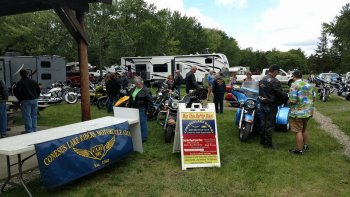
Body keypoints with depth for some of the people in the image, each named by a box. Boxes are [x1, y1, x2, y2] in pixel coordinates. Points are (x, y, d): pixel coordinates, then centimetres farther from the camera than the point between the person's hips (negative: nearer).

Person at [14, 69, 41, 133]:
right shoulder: (33, 81, 7)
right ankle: (34, 129, 17)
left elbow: (16, 92, -9)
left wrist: (20, 99, 3)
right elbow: (38, 90, 11)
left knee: (27, 116, 0)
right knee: (34, 115, 12)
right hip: (34, 100, 5)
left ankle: (29, 130, 1)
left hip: (26, 101, -5)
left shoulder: (20, 83, -7)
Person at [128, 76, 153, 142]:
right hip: (134, 108, 7)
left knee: (142, 123, -1)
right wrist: (129, 107, 18)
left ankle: (144, 137, 11)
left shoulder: (145, 90, -10)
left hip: (142, 109, -7)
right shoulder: (133, 89, 13)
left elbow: (150, 101, -11)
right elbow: (130, 99, 22)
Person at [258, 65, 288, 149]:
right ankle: (268, 144, 8)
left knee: (263, 123, 16)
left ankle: (262, 141, 26)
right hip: (271, 106, -8)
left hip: (262, 104, 8)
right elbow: (281, 93, -17)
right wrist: (288, 97, -2)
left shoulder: (262, 80, 7)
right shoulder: (274, 81, -19)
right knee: (270, 125, 1)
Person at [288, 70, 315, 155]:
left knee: (298, 131, -1)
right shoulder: (309, 85, 9)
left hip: (298, 112, -8)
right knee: (304, 129, 23)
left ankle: (298, 150, 5)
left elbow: (292, 100, -21)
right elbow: (313, 98, 13)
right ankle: (305, 145, 35)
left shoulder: (294, 85, -15)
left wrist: (289, 102, -1)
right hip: (308, 112, 8)